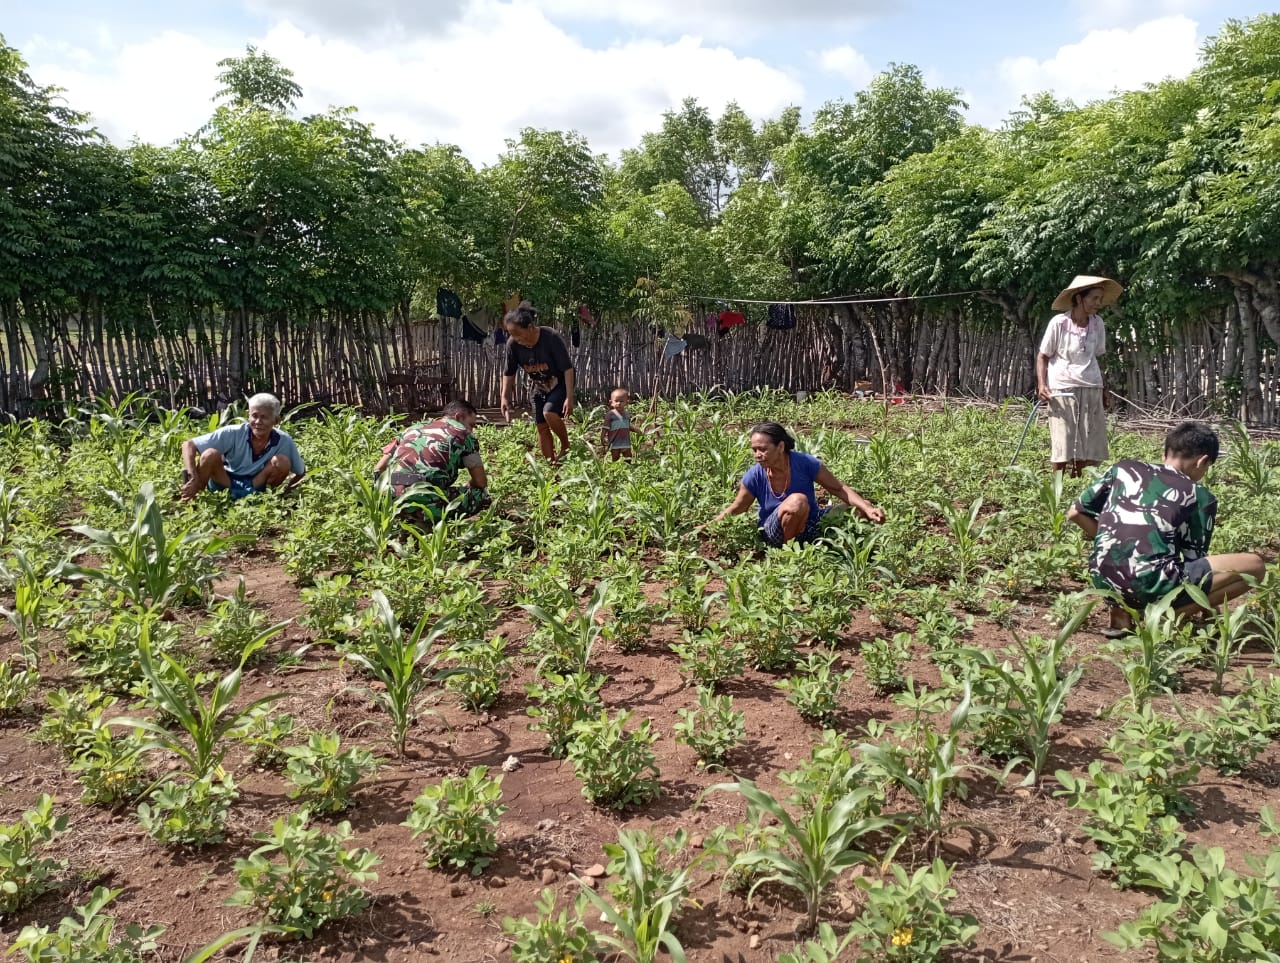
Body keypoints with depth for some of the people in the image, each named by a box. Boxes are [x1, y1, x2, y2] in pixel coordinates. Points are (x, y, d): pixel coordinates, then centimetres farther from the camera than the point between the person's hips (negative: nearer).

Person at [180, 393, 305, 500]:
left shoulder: (283, 442, -20)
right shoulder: (234, 433, -24)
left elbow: (301, 472, -3)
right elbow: (188, 445, -23)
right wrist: (193, 479, -36)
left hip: (254, 486, 1)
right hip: (224, 484, -1)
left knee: (282, 462, -24)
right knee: (210, 454, -31)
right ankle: (193, 498, -12)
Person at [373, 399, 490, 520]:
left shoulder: (414, 428, 28)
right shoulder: (462, 432, 15)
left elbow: (377, 470, 24)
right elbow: (481, 483, 14)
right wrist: (465, 488, 36)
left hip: (390, 499, 6)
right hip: (424, 500, -6)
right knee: (482, 496, 13)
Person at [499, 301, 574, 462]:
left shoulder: (551, 338, -29)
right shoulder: (513, 344, -17)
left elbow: (568, 368, -24)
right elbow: (509, 373, -2)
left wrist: (569, 397, -27)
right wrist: (505, 397, -6)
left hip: (560, 384, -5)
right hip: (539, 388, 5)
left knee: (549, 413, -28)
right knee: (542, 426, 1)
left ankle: (566, 447, -5)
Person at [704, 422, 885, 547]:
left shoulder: (805, 463, -16)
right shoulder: (755, 476, -15)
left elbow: (839, 488, -9)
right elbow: (736, 509, -2)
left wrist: (867, 509, -21)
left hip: (809, 527, 2)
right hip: (775, 536, -2)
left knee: (861, 508, -10)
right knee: (797, 500, -34)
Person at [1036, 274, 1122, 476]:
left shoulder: (1097, 324, 7)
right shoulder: (1059, 323, -6)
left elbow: (1095, 358, 16)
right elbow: (1043, 356, 0)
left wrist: (1103, 388, 13)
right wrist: (1042, 385, -13)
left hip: (1091, 389, 5)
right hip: (1063, 389, -4)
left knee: (1087, 446, 3)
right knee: (1063, 445, -4)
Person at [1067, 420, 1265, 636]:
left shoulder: (1123, 468, 16)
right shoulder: (1200, 497, 9)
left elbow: (1075, 513, 19)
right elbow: (1194, 559, 15)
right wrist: (1208, 606, 32)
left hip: (1104, 578, 5)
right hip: (1151, 584, -5)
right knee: (1254, 565, 9)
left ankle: (1121, 612, 14)